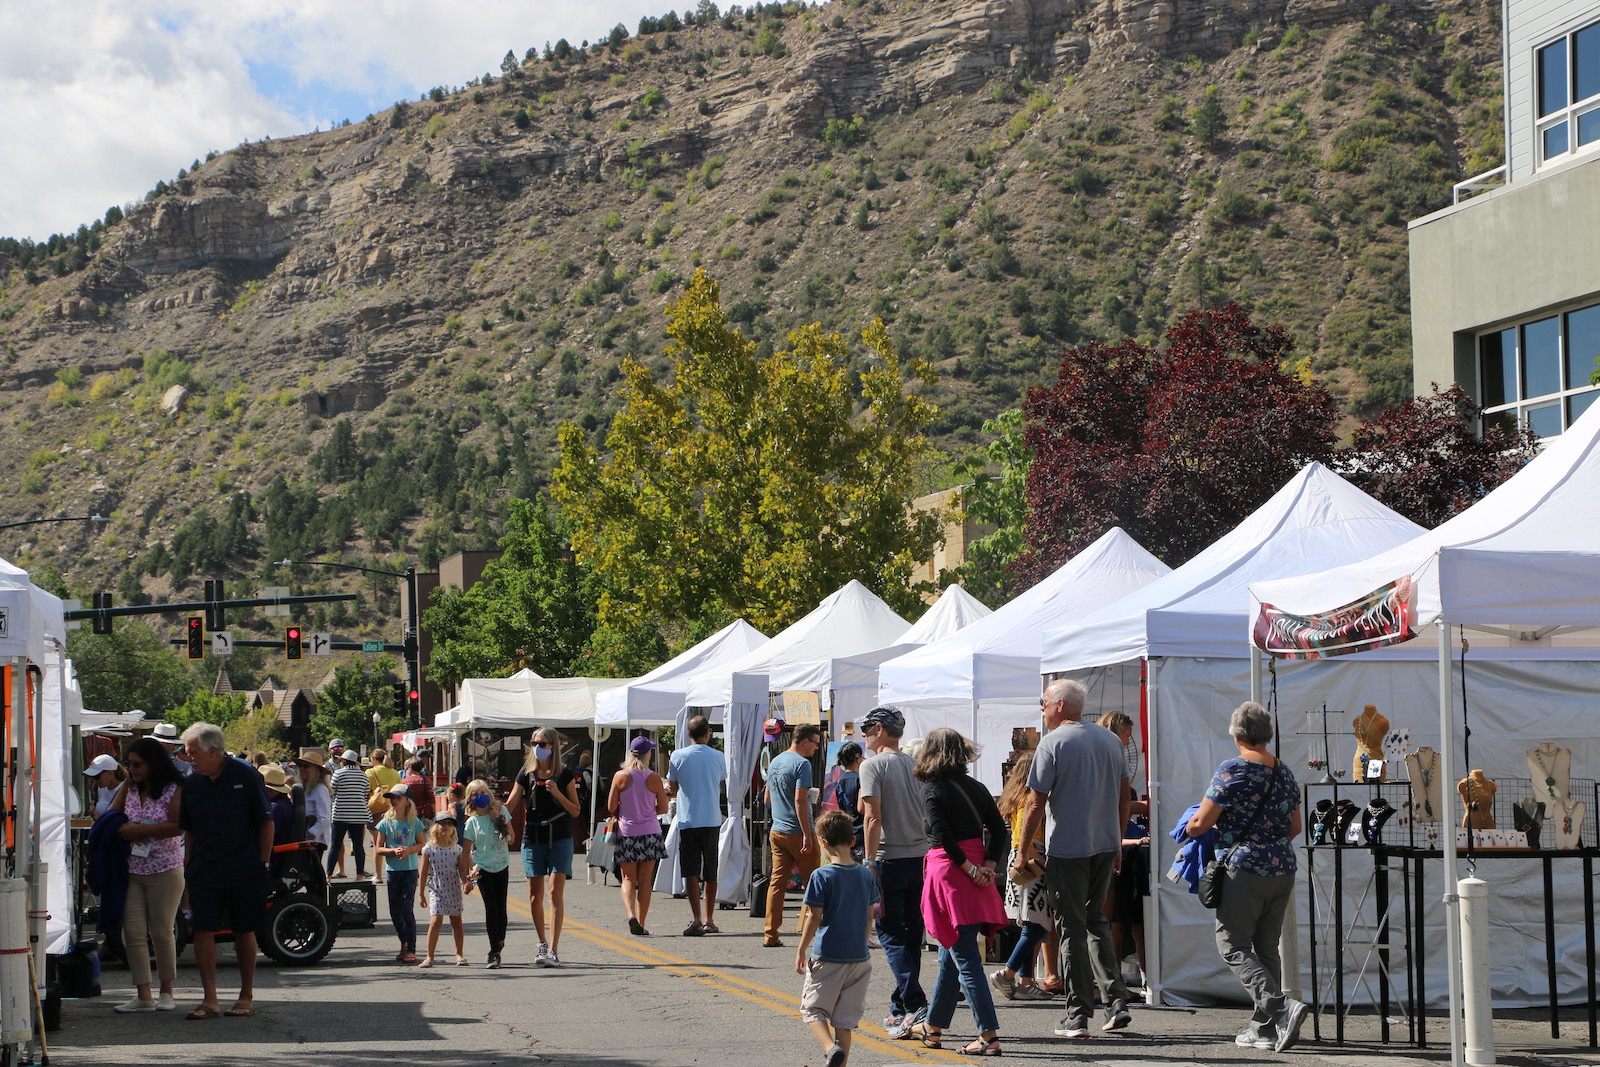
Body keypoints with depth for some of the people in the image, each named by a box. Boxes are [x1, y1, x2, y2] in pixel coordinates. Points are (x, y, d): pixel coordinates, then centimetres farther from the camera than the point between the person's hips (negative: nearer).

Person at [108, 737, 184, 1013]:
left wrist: (137, 829, -16)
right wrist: (128, 833, -9)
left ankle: (166, 992, 17)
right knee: (132, 933, -2)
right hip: (131, 870, 5)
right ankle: (143, 996, 1)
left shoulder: (174, 790, -6)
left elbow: (177, 826, -18)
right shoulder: (129, 787, 10)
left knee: (161, 933, 1)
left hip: (165, 871, -5)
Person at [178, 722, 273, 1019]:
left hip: (244, 871, -3)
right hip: (204, 870, 3)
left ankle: (246, 996, 17)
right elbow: (189, 831, 14)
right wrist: (189, 867, 7)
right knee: (203, 930, -6)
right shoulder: (191, 784, 6)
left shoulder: (245, 775, -5)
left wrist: (262, 864, -4)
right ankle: (210, 1000, -3)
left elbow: (266, 822, -1)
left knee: (244, 931, 6)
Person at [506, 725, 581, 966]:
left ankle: (553, 950, -14)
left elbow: (575, 811, 1)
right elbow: (510, 806, 5)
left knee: (555, 891, -11)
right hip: (533, 838, 2)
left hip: (560, 838, -2)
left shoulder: (565, 774, 1)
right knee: (535, 894, 4)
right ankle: (542, 943, 22)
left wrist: (558, 794, -13)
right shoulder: (526, 773, 6)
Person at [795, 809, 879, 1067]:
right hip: (859, 957, 5)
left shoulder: (822, 876, -13)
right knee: (845, 1018, 11)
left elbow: (814, 917, -12)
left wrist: (801, 949, -1)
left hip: (828, 958, -5)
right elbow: (869, 915, 11)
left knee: (812, 1008, 8)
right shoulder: (866, 875, 2)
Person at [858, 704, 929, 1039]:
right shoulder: (916, 766, 10)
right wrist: (926, 855, 18)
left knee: (891, 934, -3)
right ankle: (900, 1010, 16)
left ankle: (915, 1004, -17)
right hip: (920, 857, 6)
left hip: (889, 860, -6)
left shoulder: (873, 765, -8)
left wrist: (870, 862, -12)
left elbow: (873, 817, -15)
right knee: (911, 934, 11)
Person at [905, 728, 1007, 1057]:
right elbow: (999, 829, 5)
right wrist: (988, 866, -1)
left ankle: (989, 1036, -9)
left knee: (966, 959, -5)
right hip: (977, 873, 7)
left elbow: (943, 838, -17)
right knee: (950, 955, 18)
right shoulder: (976, 787, 10)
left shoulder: (932, 791, -8)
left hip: (949, 872, -7)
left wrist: (970, 870, -11)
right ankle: (933, 1027, 30)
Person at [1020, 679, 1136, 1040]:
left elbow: (1036, 802, -13)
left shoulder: (1053, 742, -11)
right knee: (1096, 921, 19)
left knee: (1072, 928, 0)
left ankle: (1078, 1014, 1)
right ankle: (1117, 1000, 11)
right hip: (1105, 845, 6)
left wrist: (1025, 847, -3)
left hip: (1066, 848, -6)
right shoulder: (1111, 740, 7)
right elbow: (1124, 796, 13)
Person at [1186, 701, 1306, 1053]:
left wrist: (1189, 827, 11)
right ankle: (1264, 1030, 12)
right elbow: (1295, 828, 18)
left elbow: (1201, 823, -10)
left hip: (1245, 870, -7)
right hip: (1283, 870, 7)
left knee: (1233, 947, -1)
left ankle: (1279, 1006, -19)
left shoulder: (1232, 770, -11)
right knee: (1266, 947, 13)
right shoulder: (1284, 772, 10)